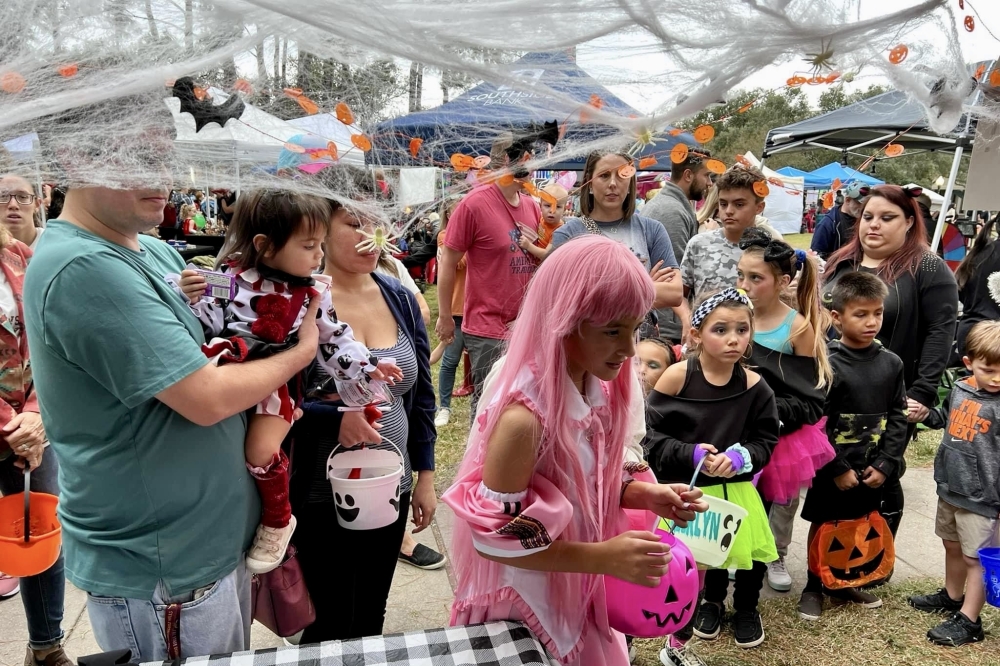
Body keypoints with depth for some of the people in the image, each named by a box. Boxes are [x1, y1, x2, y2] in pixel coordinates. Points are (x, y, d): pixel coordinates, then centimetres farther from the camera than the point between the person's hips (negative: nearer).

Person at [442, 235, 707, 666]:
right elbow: (492, 539, -24)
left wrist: (646, 495, -9)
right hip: (526, 607, -7)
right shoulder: (524, 417, -31)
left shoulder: (597, 389, -6)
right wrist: (602, 558, -26)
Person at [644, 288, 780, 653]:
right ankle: (713, 600, 46)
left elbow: (766, 441, -2)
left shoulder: (754, 385, -10)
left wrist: (739, 457, -21)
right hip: (685, 488, -2)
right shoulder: (677, 376, -18)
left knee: (752, 548, 4)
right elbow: (651, 435, -14)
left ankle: (746, 608, 38)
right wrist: (691, 455, -25)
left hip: (735, 486, 2)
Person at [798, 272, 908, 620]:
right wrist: (838, 468, -14)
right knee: (823, 526, 9)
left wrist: (885, 464, -4)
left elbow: (897, 418, 4)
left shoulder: (891, 363, 1)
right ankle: (813, 587, 26)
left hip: (872, 470, 4)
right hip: (832, 470, -4)